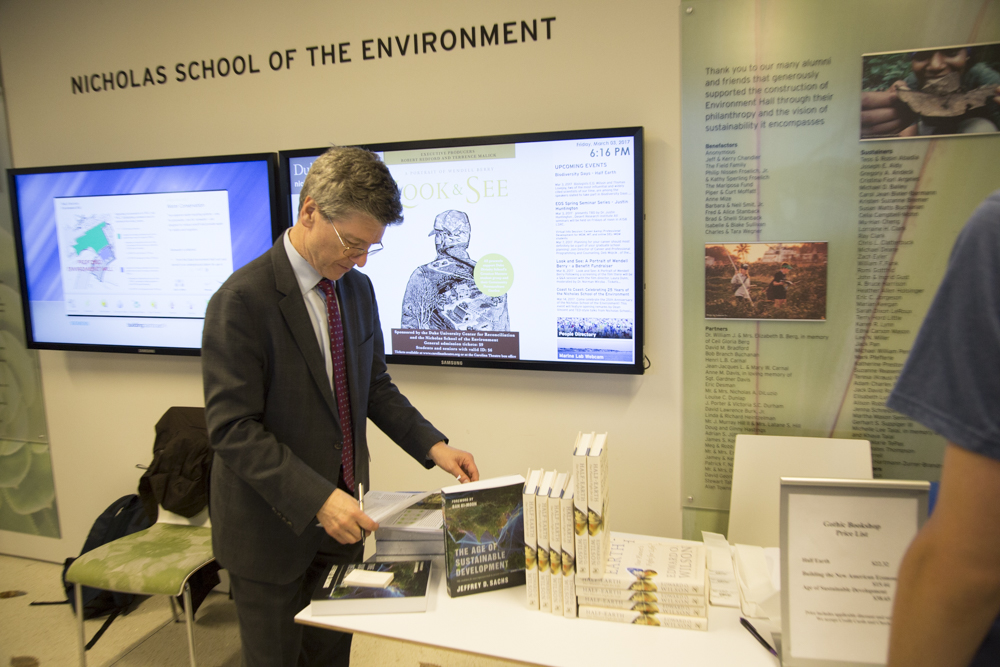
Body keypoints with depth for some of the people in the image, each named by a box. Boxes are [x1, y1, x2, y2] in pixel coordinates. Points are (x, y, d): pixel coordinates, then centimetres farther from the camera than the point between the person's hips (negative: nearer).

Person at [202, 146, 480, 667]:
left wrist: (432, 446, -2)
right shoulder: (242, 300, -20)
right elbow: (232, 429, -22)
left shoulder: (358, 289, 2)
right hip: (272, 530, -6)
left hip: (338, 520, 6)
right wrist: (317, 499, -28)